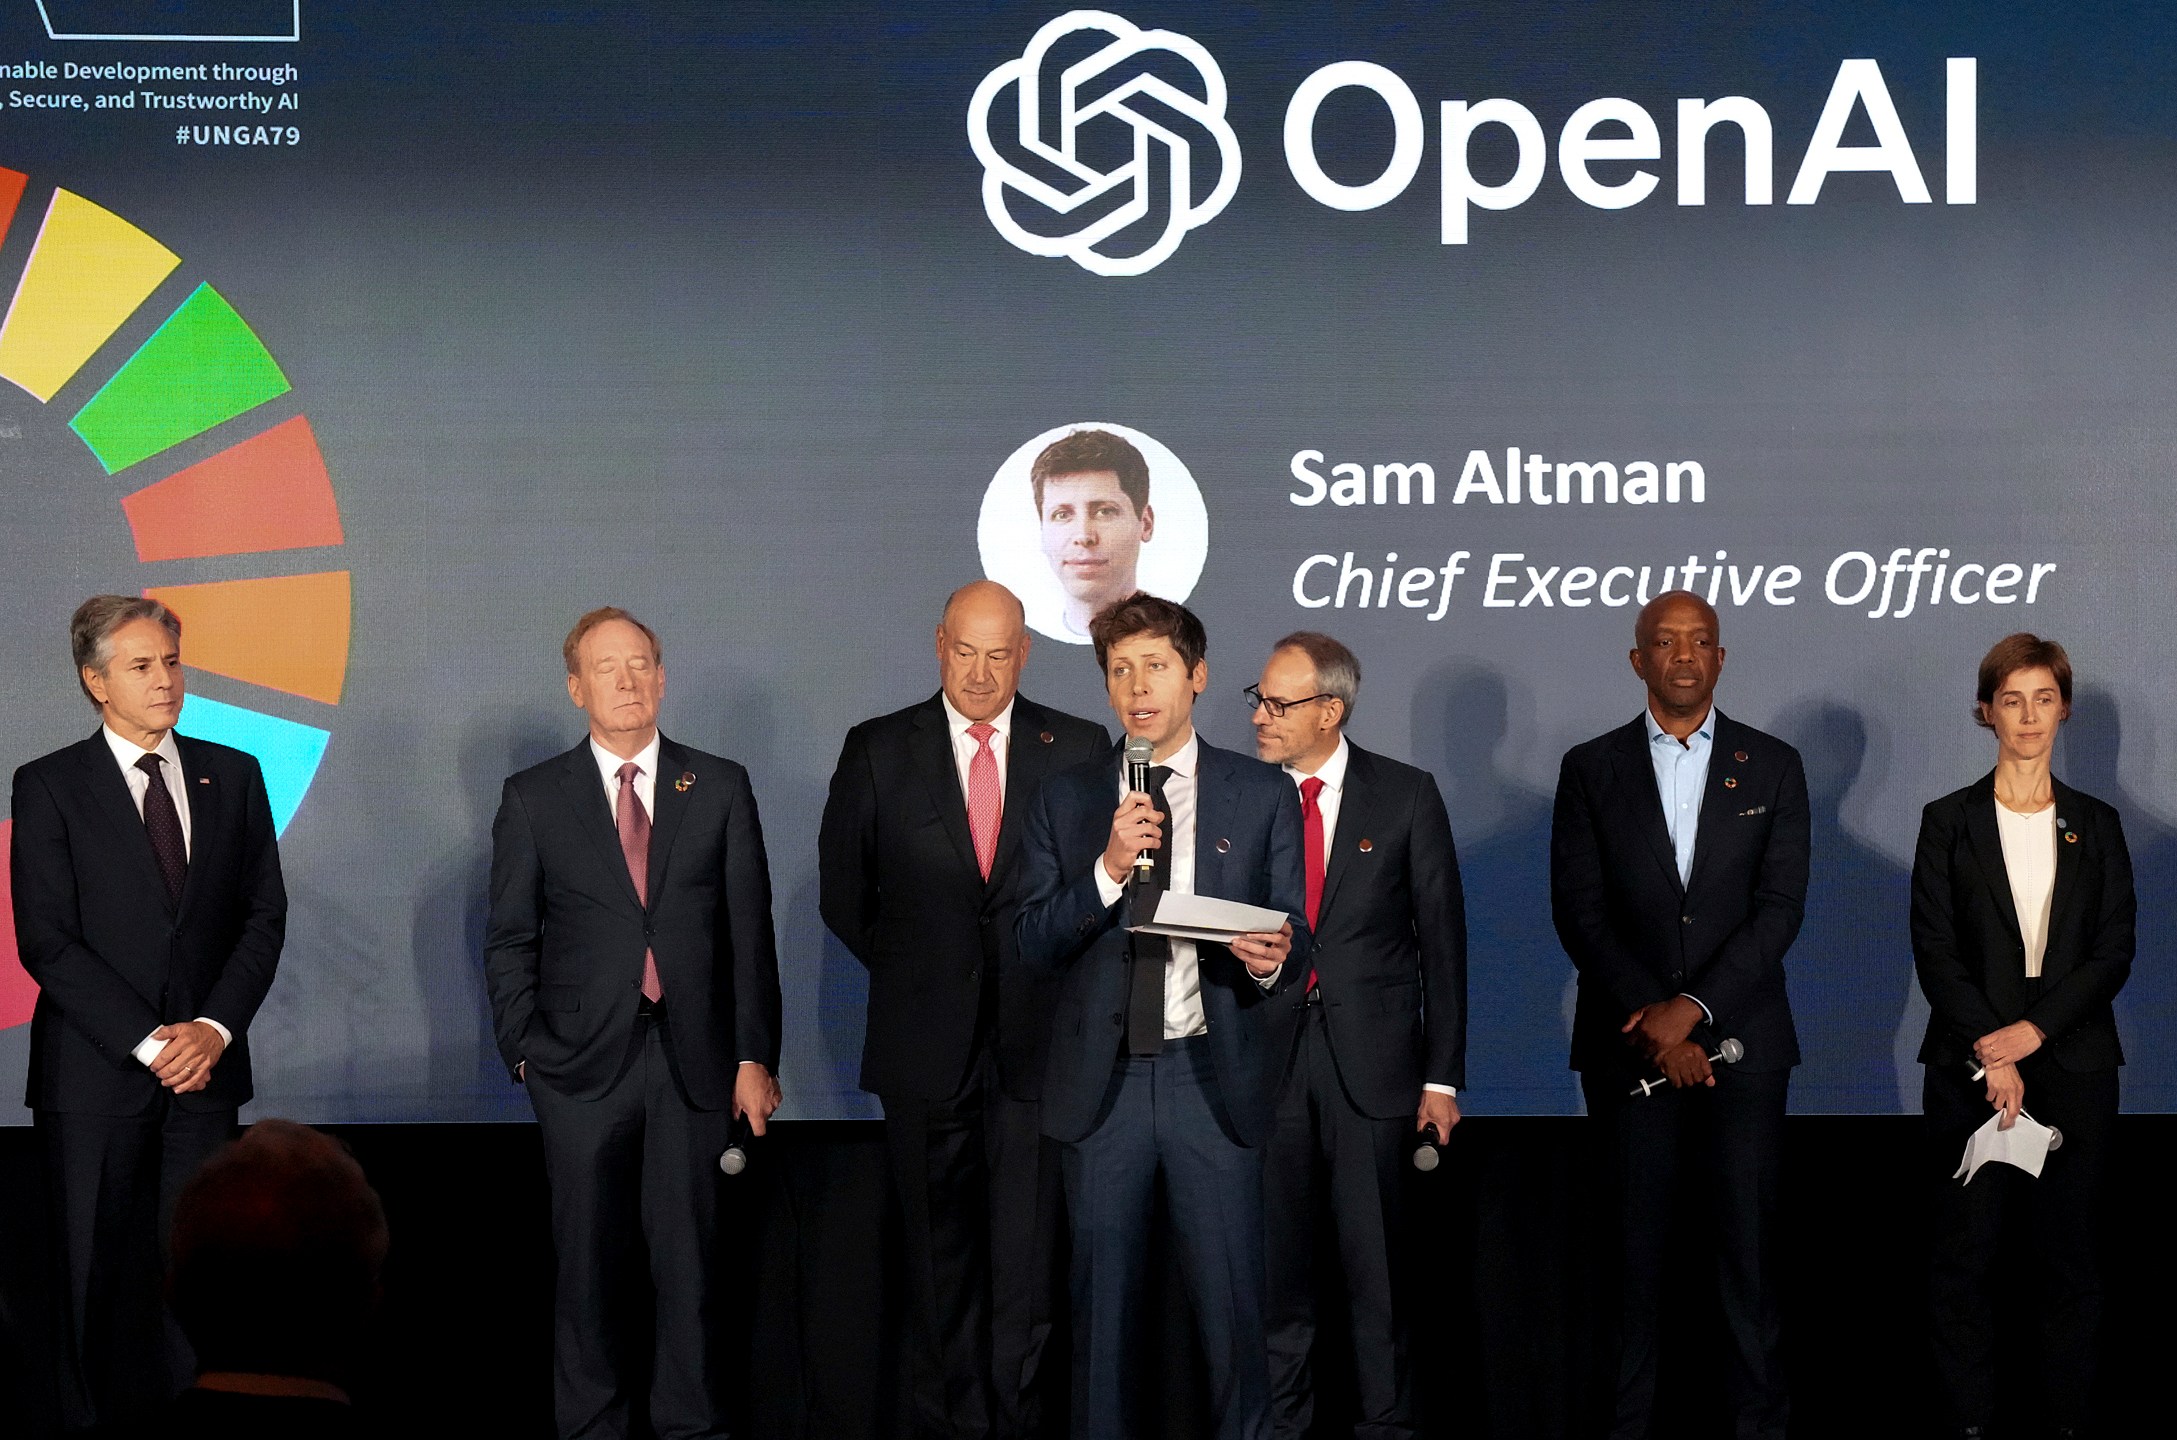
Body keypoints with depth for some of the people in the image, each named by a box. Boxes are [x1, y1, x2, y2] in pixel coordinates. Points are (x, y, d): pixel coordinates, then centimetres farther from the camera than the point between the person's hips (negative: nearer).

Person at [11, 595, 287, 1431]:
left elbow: (264, 914, 8)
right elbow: (46, 941, -7)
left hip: (205, 1065, 2)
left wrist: (216, 1028, -7)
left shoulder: (232, 776, 10)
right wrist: (148, 1041, -12)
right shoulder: (50, 787, -1)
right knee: (99, 1276, 1)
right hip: (96, 1073, -2)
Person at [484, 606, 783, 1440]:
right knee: (589, 1261, 3)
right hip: (583, 1061, 0)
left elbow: (749, 931, 6)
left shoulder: (720, 789, 7)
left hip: (694, 1061, 0)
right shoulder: (534, 799, 6)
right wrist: (523, 1050, -3)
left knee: (688, 1257, 1)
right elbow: (509, 941, 7)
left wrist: (754, 1057, 1)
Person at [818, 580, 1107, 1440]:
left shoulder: (1080, 750, 4)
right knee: (940, 1244, 6)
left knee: (1029, 1245, 0)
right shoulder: (878, 751, 3)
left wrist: (1057, 974, 3)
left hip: (1037, 1038, 0)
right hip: (927, 1040, 0)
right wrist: (911, 973, 7)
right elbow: (844, 892, 9)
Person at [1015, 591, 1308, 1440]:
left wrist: (1273, 959, -18)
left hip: (1213, 1077, -1)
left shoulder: (1262, 797, 5)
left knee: (1230, 1300, -2)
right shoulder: (1065, 801, 8)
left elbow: (1293, 935, 6)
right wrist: (1109, 869, -15)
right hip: (1102, 1077, 1)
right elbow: (1033, 944, 0)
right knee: (1103, 1300, 8)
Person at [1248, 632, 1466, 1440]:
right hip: (1268, 1057, 2)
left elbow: (1442, 940, 3)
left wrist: (1443, 1076, 0)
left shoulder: (1406, 797, 2)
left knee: (1377, 1260, 1)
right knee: (1274, 1256, 4)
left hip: (1370, 1061, -2)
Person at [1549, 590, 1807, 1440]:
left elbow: (1780, 908, -2)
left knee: (1749, 1237, -1)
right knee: (1635, 1242, 1)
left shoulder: (1772, 767, 7)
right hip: (1627, 1043, 0)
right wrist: (1652, 1024, -9)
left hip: (1740, 1038, 0)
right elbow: (1579, 913, 0)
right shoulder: (1590, 770, 6)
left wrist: (1692, 1006, -12)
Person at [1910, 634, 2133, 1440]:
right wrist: (1990, 1050, -13)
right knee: (1966, 1250, 0)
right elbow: (1934, 949, -2)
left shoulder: (2095, 825, 9)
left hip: (2072, 1063, 1)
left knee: (2069, 1251, 3)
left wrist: (2034, 1031, -11)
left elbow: (2115, 950, 1)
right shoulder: (1949, 822, 4)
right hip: (1970, 1063, -1)